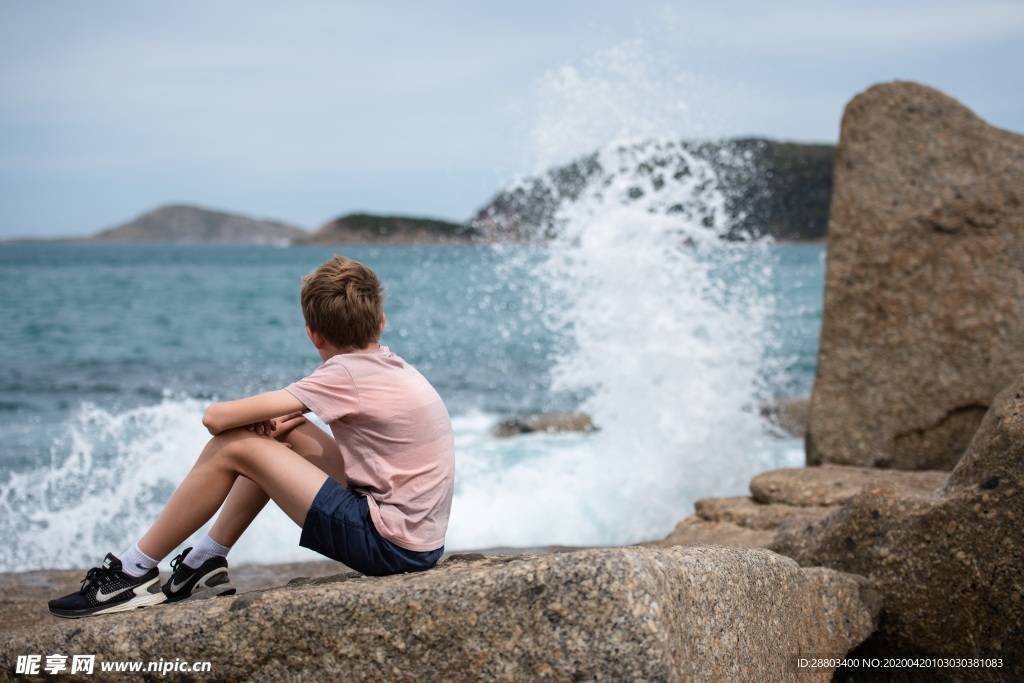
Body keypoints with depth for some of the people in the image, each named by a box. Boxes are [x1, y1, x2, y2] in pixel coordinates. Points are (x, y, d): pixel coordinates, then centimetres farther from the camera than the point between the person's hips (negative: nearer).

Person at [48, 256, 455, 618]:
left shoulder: (347, 374, -16)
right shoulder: (391, 366, 9)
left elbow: (217, 416, -16)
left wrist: (259, 421, 6)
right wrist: (274, 423, 3)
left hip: (389, 545, -9)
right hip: (418, 540, 9)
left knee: (230, 447, -6)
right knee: (288, 433, 18)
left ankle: (134, 573, 8)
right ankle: (206, 565, 22)